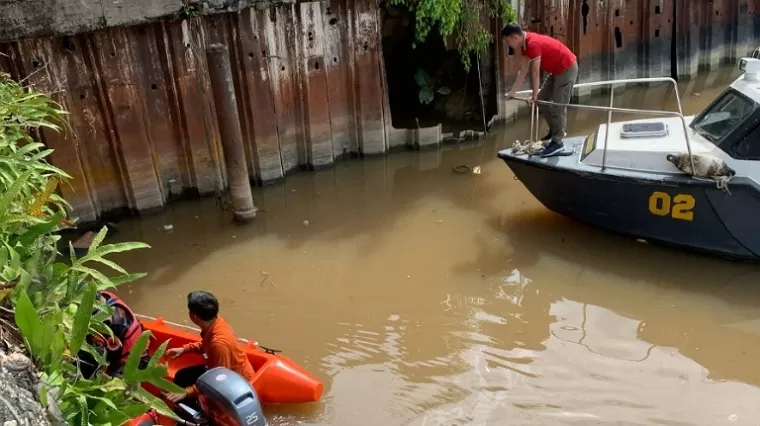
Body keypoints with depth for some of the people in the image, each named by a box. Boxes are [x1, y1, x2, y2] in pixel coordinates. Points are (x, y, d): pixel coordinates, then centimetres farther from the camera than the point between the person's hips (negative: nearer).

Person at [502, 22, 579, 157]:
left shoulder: (533, 44, -28)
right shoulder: (524, 44, 1)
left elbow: (535, 73, -24)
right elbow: (523, 71, 7)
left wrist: (534, 96, -16)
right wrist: (512, 92, 6)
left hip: (567, 69, -10)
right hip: (556, 70, 10)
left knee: (558, 106, -10)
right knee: (542, 100, 12)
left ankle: (557, 142, -6)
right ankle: (555, 130, 24)